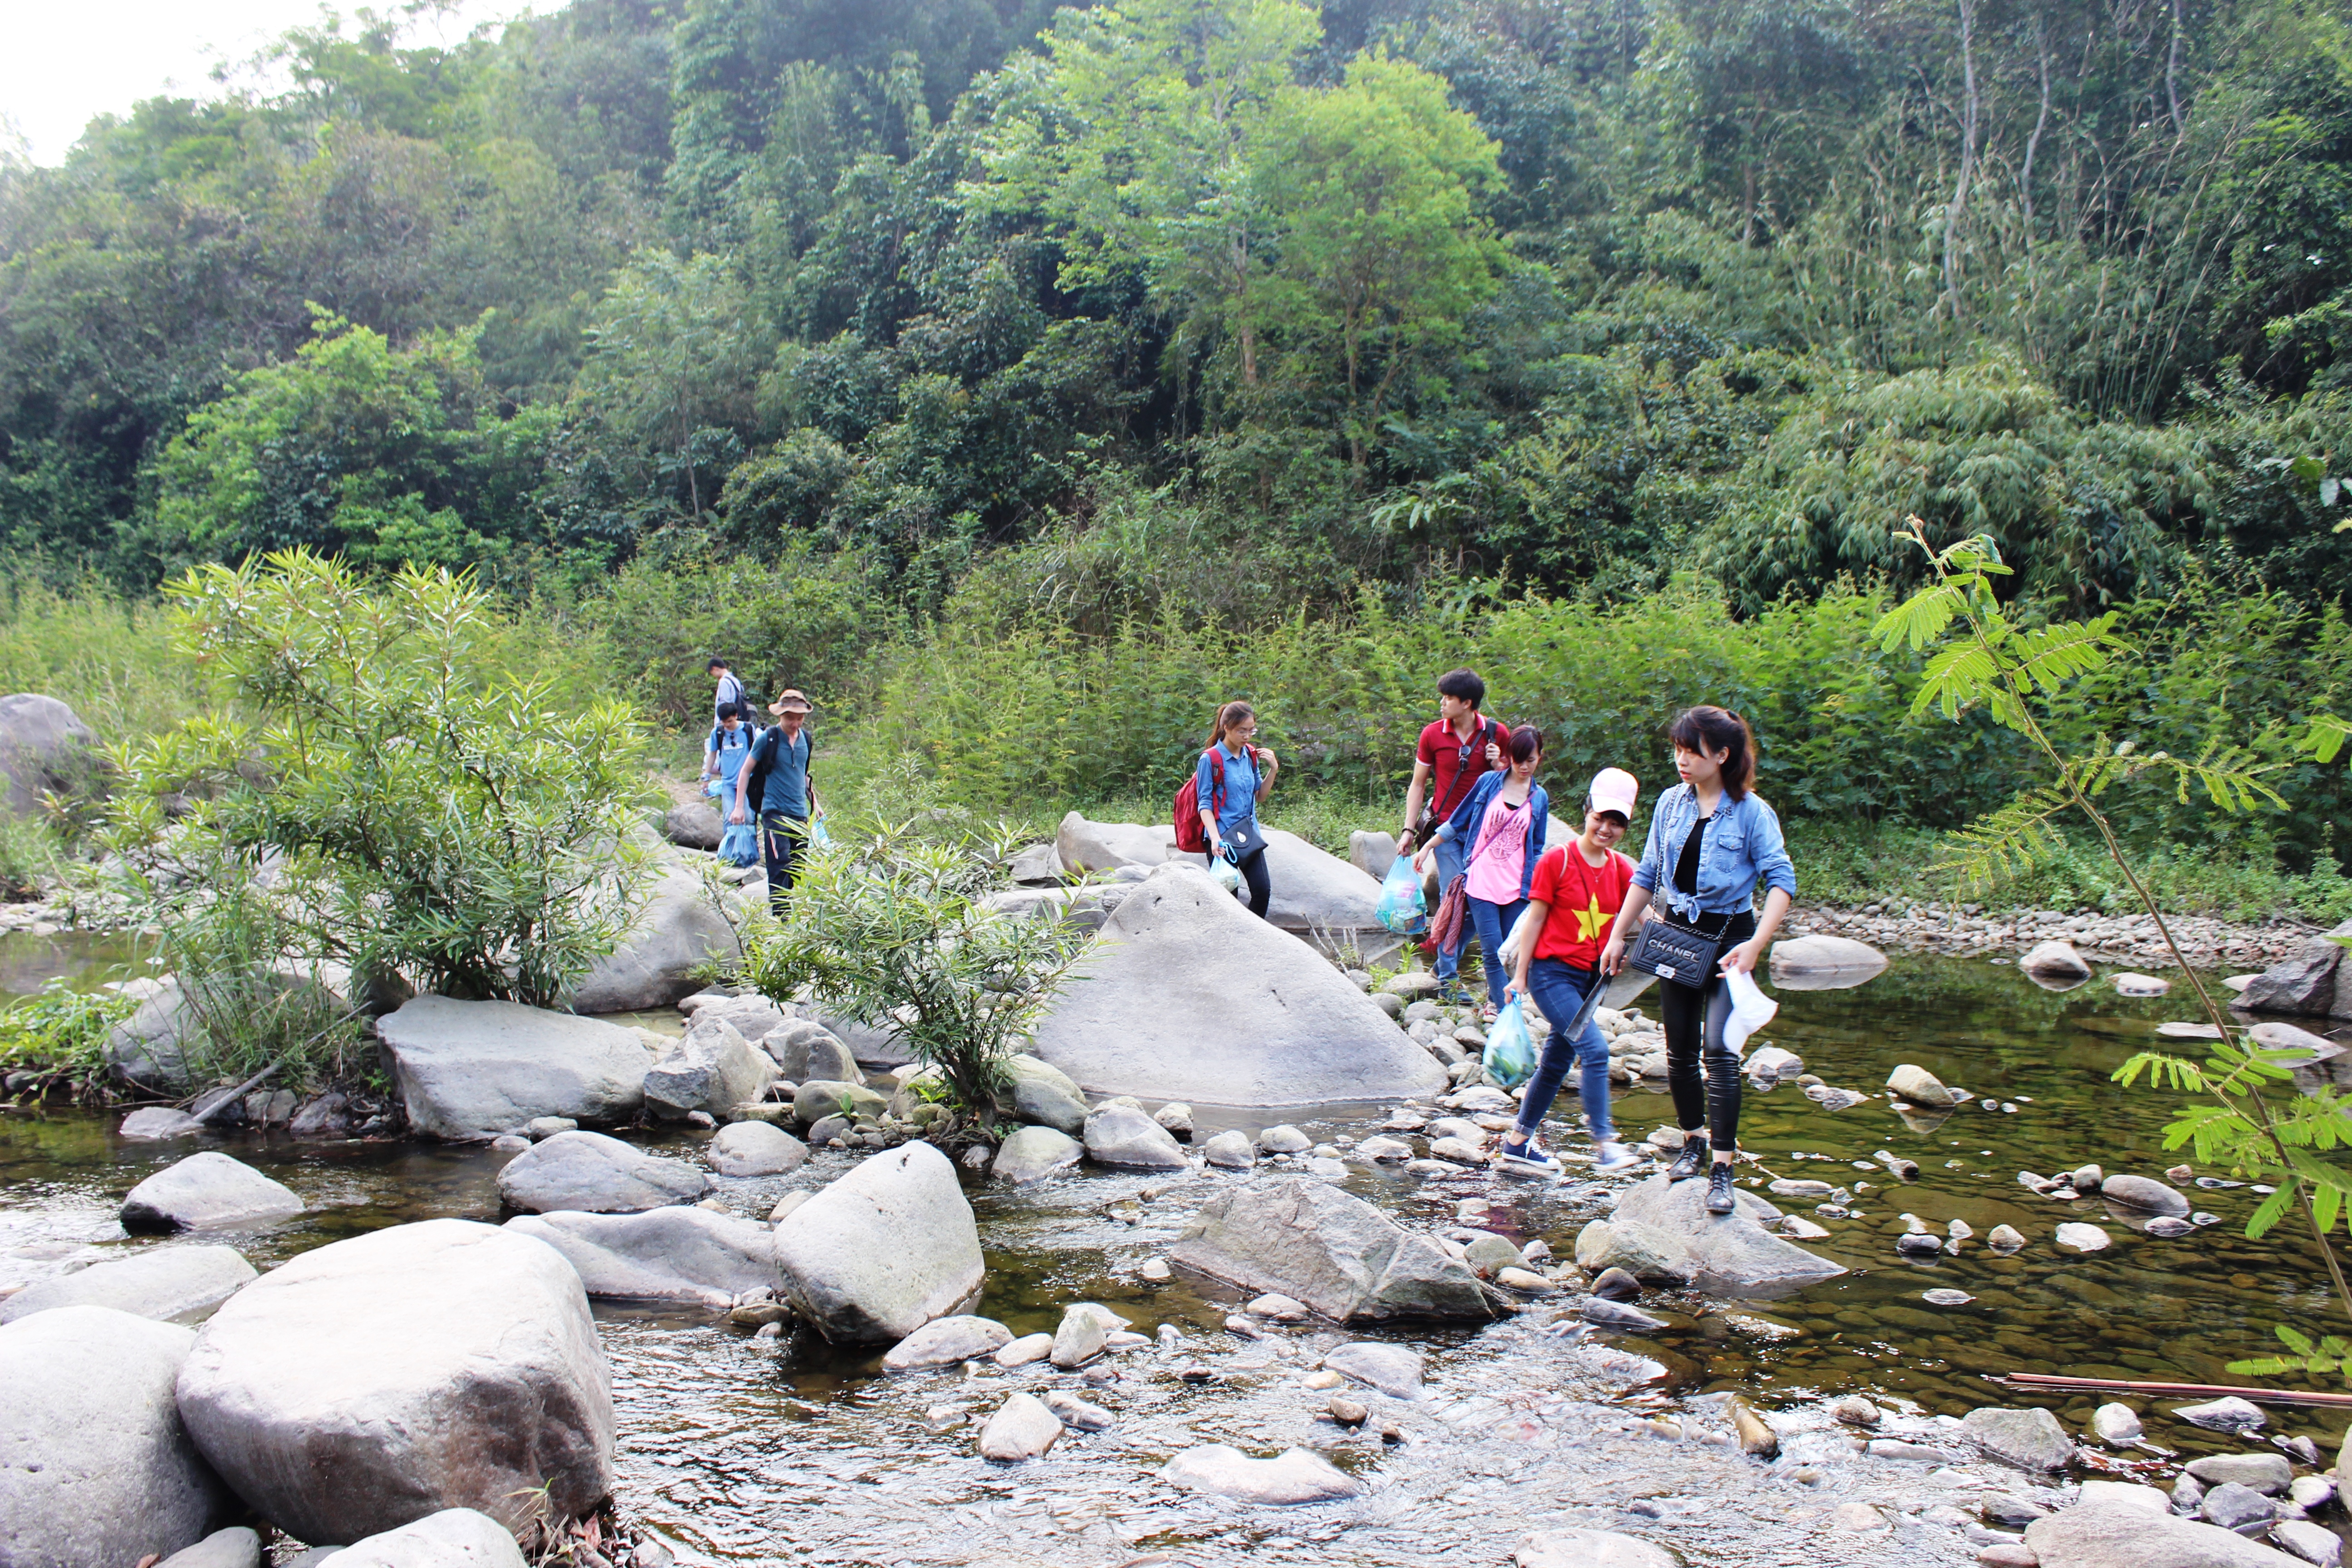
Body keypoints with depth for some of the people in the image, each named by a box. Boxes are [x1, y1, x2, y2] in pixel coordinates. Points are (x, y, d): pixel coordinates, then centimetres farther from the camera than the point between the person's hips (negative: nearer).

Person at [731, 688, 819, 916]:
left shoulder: (805, 738, 8)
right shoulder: (768, 739, -7)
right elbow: (746, 771, 0)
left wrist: (814, 803, 25)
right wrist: (739, 807, -5)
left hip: (800, 814, 6)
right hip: (775, 812, -6)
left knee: (799, 866, 9)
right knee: (781, 866, -14)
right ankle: (781, 918, -15)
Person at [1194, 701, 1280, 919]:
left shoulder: (1251, 756, 9)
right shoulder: (1210, 759, -9)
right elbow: (1205, 803, -11)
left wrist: (1273, 770, 3)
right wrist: (1215, 838, -23)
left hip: (1249, 835, 6)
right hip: (1223, 837, -6)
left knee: (1263, 890, -5)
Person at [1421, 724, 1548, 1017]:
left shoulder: (1539, 798, 9)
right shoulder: (1488, 783, 3)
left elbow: (1537, 850, 15)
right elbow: (1457, 822, 11)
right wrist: (1427, 848, 11)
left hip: (1517, 887, 2)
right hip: (1481, 881, -2)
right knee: (1493, 951, -8)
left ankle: (1496, 1002, 19)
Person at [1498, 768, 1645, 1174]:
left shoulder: (1622, 869, 6)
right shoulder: (1557, 860, -9)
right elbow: (1535, 918, -7)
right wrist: (1519, 976, -7)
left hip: (1591, 975, 6)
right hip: (1552, 972, -6)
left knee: (1557, 1061, 12)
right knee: (1595, 1049, -19)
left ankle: (1518, 1143, 24)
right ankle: (1604, 1143, -18)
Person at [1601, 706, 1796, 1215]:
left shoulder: (1751, 812, -11)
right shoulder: (1671, 803, 3)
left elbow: (1782, 879, -13)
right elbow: (1647, 875, 11)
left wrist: (1756, 944, -24)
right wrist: (1618, 935, 10)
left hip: (1728, 935, -5)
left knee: (1717, 1048, -14)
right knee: (1680, 1049, 11)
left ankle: (1722, 1169, -10)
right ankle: (1694, 1139, 32)